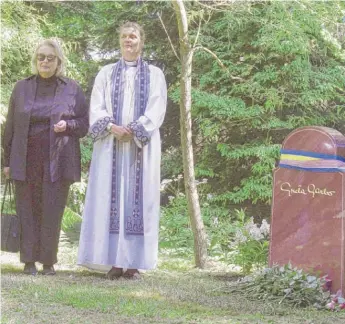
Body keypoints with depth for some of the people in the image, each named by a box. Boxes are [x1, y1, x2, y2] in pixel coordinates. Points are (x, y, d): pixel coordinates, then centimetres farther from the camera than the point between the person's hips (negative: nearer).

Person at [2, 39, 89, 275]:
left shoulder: (72, 89, 7)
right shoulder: (22, 88, 10)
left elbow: (85, 124, 9)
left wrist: (67, 125, -12)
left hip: (57, 161, -1)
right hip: (26, 161, 1)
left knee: (52, 212, -2)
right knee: (28, 210, 1)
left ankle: (49, 261, 6)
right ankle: (29, 261, 7)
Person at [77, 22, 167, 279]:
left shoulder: (154, 74, 11)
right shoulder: (106, 73, 14)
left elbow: (156, 109, -1)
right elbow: (96, 107, 4)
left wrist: (134, 131, -14)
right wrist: (111, 127, -14)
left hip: (142, 146, -1)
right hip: (111, 145, 1)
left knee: (138, 198, -5)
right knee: (110, 198, -5)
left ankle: (134, 262, -5)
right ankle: (114, 261, -5)